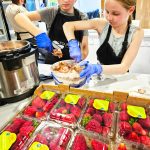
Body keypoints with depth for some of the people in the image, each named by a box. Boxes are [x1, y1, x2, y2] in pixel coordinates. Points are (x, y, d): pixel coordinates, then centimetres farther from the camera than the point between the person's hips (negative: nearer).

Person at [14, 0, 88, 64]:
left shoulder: (82, 18, -5)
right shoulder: (51, 13, -8)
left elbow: (84, 47, -7)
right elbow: (19, 17, -18)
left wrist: (80, 61, -27)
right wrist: (39, 34, -34)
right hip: (51, 62, 0)